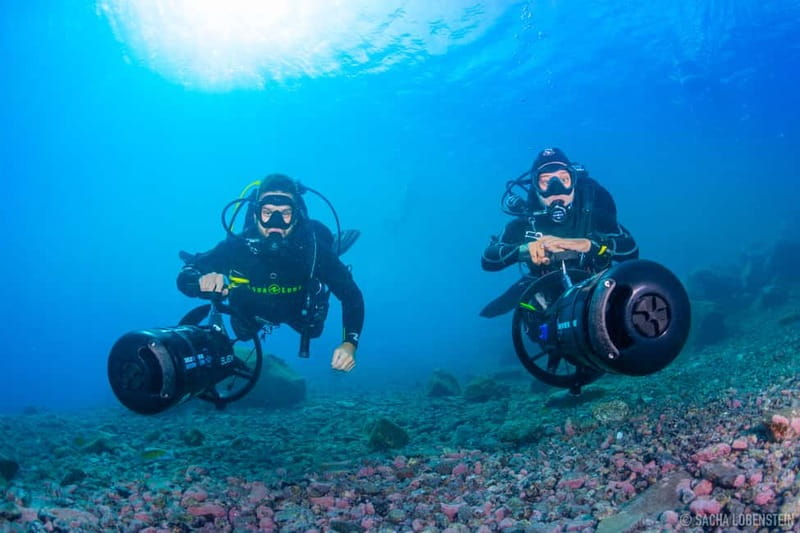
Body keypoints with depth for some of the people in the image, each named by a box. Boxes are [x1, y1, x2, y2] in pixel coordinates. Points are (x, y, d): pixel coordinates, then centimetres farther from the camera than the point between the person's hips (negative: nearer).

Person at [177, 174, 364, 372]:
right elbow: (184, 278, -32)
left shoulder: (314, 248, -41)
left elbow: (351, 294, -34)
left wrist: (350, 344, -49)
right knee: (244, 334, 31)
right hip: (252, 313, 1)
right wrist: (202, 281, -58)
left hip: (300, 312, 0)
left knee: (313, 330, 31)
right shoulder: (236, 247, -40)